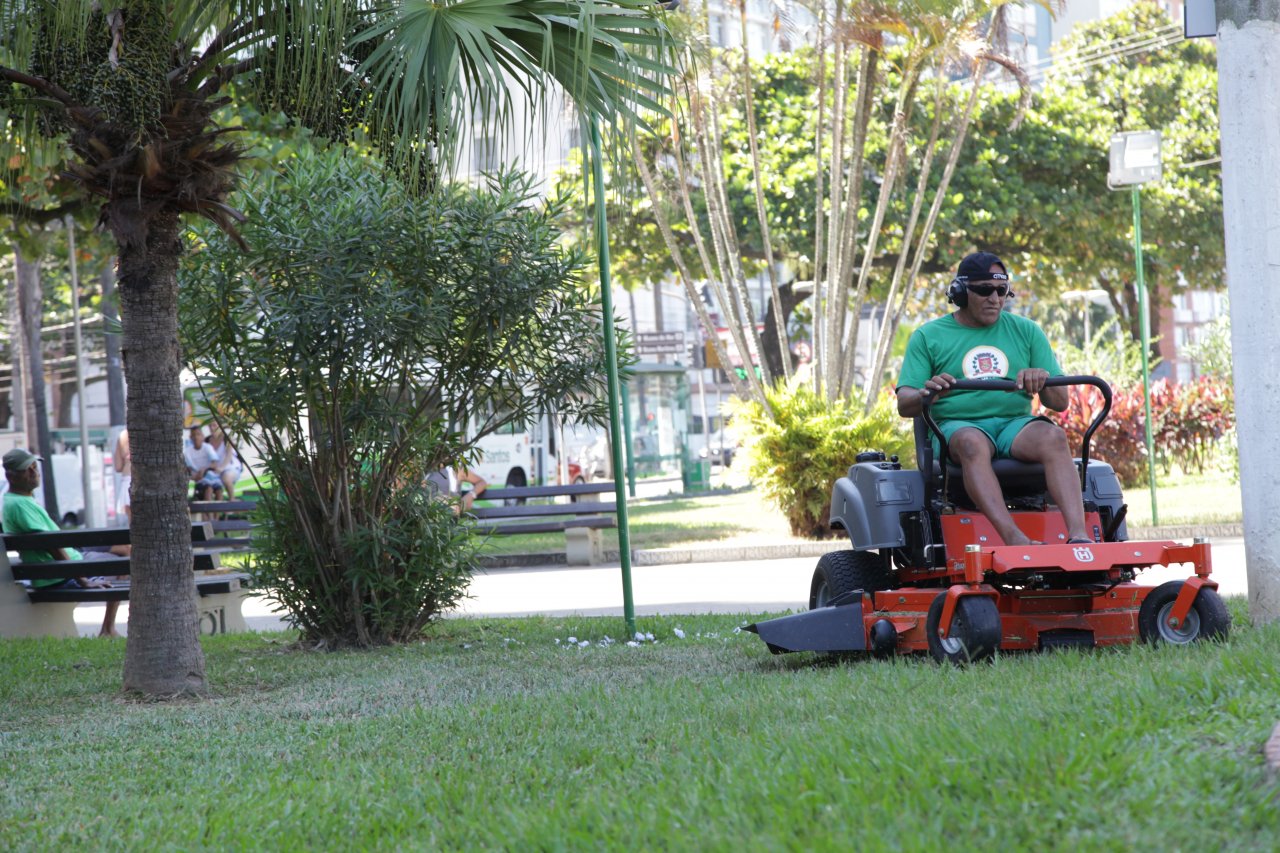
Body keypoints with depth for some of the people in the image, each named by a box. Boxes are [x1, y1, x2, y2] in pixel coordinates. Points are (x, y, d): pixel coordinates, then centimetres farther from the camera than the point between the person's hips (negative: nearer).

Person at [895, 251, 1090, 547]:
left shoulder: (1025, 331, 16)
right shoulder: (928, 337, 11)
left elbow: (1061, 402, 11)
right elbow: (904, 405, 3)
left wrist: (1042, 382, -13)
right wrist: (926, 394, -22)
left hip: (1015, 423, 2)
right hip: (957, 425, -2)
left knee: (1053, 436, -32)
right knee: (972, 443, -38)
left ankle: (1079, 535, -47)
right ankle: (1015, 539, -53)